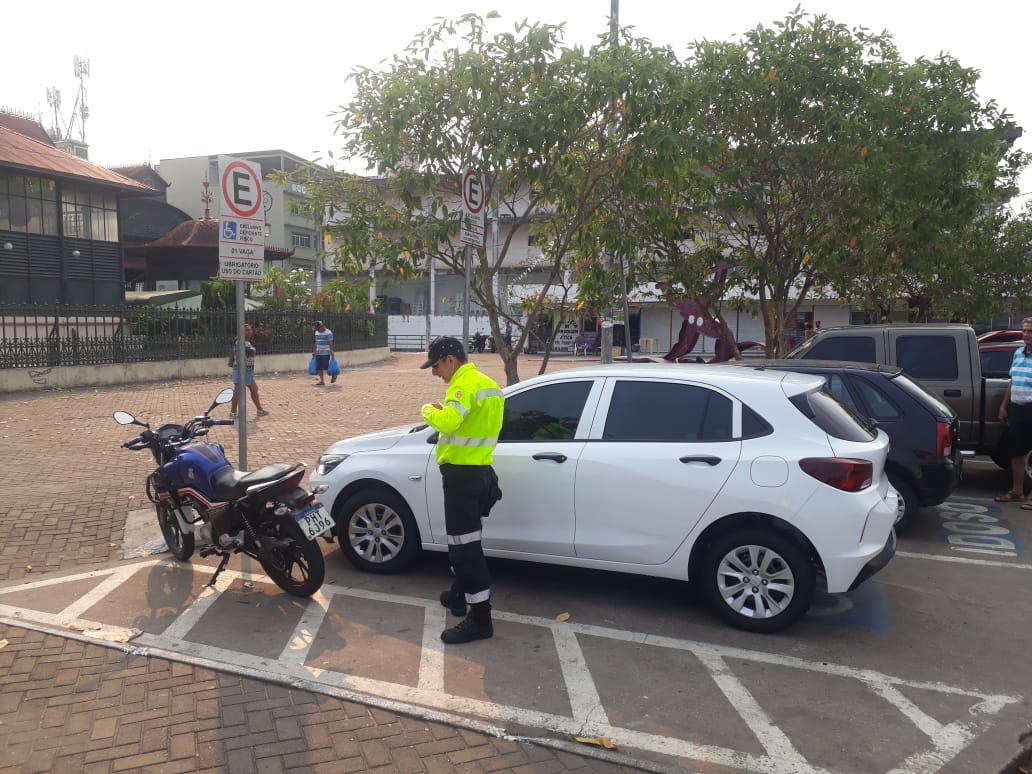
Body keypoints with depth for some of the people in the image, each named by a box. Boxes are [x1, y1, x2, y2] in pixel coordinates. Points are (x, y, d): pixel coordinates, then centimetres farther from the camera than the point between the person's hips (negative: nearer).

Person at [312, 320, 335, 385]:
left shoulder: (328, 333, -9)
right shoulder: (317, 332, 12)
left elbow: (330, 343, -13)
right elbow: (316, 343, 19)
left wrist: (331, 351, -19)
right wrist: (314, 351, 17)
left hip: (326, 353, -7)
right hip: (318, 353, 7)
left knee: (326, 366, -8)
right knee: (319, 367, 2)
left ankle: (333, 375, 16)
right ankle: (322, 380, 7)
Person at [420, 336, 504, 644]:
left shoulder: (466, 384, -17)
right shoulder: (483, 382, 15)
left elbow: (448, 421, -32)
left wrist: (429, 411, -12)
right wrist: (444, 410, 9)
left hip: (463, 473, -11)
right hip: (477, 470, 11)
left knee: (465, 544, -8)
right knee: (462, 540, 22)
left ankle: (480, 618, -4)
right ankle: (459, 594, 36)